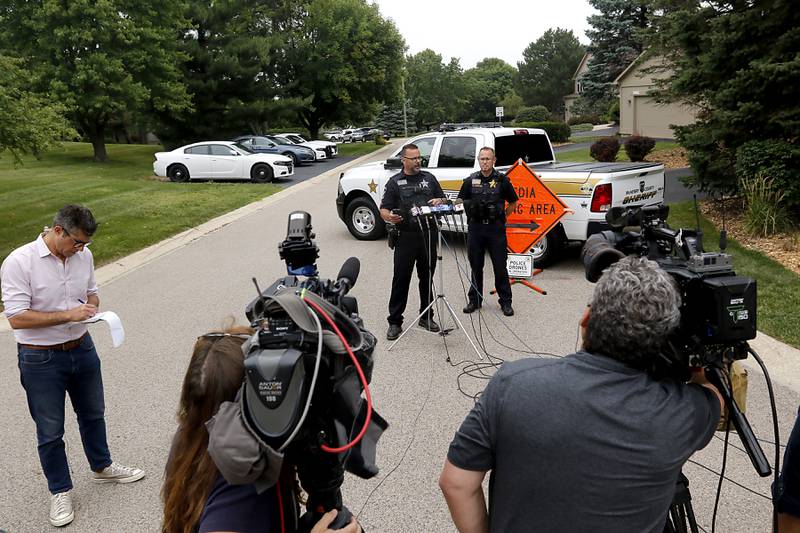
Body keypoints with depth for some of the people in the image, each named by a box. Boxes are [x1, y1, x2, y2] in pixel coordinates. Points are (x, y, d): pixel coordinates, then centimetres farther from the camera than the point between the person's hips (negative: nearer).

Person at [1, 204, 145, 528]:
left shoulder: (83, 255, -4)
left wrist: (91, 306, -10)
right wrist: (68, 314, -28)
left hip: (82, 349, 5)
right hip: (40, 359, -5)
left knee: (93, 414, 23)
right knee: (50, 431, 9)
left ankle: (102, 468, 45)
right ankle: (60, 491, 29)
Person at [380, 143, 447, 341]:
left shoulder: (429, 178, 14)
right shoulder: (395, 182, 4)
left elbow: (443, 200, 21)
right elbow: (384, 209, 0)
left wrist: (438, 201, -3)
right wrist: (389, 217, -23)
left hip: (429, 235, 3)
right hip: (405, 237, -3)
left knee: (427, 278, 11)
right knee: (401, 279, -2)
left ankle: (426, 317, 23)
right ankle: (395, 322, 4)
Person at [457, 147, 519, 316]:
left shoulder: (502, 180, 2)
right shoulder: (470, 180, 6)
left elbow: (513, 203, 11)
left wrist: (502, 217, 2)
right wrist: (470, 206, -2)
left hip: (496, 228, -2)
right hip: (475, 227, 2)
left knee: (500, 266, 1)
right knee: (475, 265, 8)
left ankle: (505, 302, 10)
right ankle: (475, 300, 19)